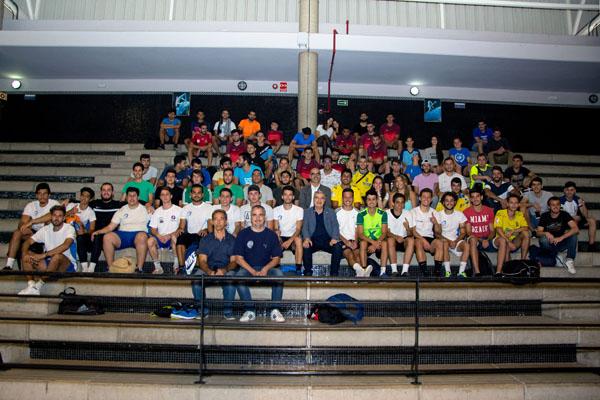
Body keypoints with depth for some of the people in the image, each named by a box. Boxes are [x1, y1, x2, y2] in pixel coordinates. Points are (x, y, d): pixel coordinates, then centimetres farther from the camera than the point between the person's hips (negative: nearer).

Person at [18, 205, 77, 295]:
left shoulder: (69, 228, -10)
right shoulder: (45, 229, 7)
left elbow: (66, 245, -29)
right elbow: (28, 242, 3)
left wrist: (44, 255, -33)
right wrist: (25, 254, -19)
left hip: (67, 265, -5)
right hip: (49, 263, 5)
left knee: (57, 256, -36)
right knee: (28, 254, -12)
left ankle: (38, 285, -24)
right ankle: (31, 286, -21)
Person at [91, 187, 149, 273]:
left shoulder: (144, 209, 15)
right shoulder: (122, 210, 21)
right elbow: (110, 227, 16)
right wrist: (98, 231, 1)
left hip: (138, 234, -3)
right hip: (122, 234, 3)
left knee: (142, 236, -39)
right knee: (107, 237, -26)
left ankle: (139, 268, -34)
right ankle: (111, 268, -17)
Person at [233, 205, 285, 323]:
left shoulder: (271, 234, 6)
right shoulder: (243, 234, 4)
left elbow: (277, 258, 4)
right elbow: (238, 258, -3)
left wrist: (265, 269, -16)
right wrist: (253, 272, -17)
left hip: (267, 268, 1)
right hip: (248, 268, 0)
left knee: (278, 274, -30)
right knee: (239, 275, -32)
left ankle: (275, 310, -22)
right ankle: (249, 311, -24)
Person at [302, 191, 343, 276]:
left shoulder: (331, 212, 18)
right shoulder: (307, 212, 16)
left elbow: (335, 227, 7)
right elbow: (305, 227, 5)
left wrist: (334, 238, -14)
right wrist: (306, 238, -16)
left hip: (327, 240, 1)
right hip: (313, 240, 0)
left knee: (338, 247, -29)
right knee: (306, 247, -33)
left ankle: (334, 273, -19)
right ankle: (308, 273, -18)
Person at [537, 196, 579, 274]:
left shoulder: (564, 215, -6)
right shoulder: (544, 216, -4)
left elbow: (576, 229, -21)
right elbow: (538, 232, -8)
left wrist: (561, 238, -33)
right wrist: (546, 233, -33)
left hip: (561, 243, 1)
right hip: (549, 244, -1)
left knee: (573, 235, -25)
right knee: (543, 239, -34)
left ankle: (569, 260, -20)